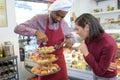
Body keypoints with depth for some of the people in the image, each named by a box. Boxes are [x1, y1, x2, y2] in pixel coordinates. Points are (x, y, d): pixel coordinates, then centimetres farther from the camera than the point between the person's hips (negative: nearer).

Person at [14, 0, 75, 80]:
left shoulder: (64, 24, -3)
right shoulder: (40, 19, -14)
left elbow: (71, 37, 10)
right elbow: (18, 28, -17)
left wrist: (70, 41, -15)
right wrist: (36, 32, -32)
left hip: (59, 59, 3)